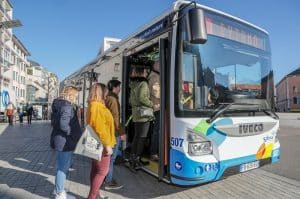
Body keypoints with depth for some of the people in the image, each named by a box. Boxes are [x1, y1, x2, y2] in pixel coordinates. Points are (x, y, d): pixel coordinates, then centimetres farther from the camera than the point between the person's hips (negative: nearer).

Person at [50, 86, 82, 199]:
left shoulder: (58, 105, 11)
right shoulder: (67, 106, -19)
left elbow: (54, 121, 17)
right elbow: (64, 124, -29)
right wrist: (78, 135, -18)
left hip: (59, 140, 10)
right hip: (65, 141, -10)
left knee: (61, 166, 22)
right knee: (63, 167, 4)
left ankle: (58, 189, 39)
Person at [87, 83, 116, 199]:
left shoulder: (94, 105, 13)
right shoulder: (97, 106, -19)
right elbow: (99, 127, -24)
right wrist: (107, 145, -21)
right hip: (100, 143, -10)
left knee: (96, 169, 16)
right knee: (103, 170, -3)